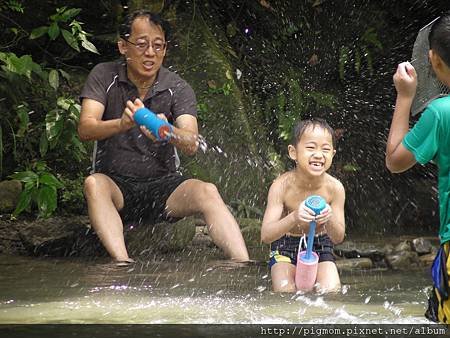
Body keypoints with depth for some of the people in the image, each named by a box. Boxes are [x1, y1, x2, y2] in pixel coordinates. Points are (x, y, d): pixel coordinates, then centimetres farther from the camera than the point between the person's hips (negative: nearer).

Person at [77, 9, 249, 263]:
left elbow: (191, 145, -18)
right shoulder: (105, 76, -2)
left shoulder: (178, 88, -2)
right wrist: (122, 124, -40)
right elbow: (85, 129, -17)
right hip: (117, 184, -1)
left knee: (207, 192, -27)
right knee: (94, 184, -34)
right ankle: (124, 266, -49)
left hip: (163, 185, 1)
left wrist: (168, 133, -44)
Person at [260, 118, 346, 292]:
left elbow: (338, 238, -14)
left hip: (320, 247, 2)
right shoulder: (282, 185, -24)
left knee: (331, 291, -16)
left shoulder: (334, 188, -19)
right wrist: (294, 218, -47)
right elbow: (266, 235, -29)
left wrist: (330, 220, -38)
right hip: (285, 247, -2)